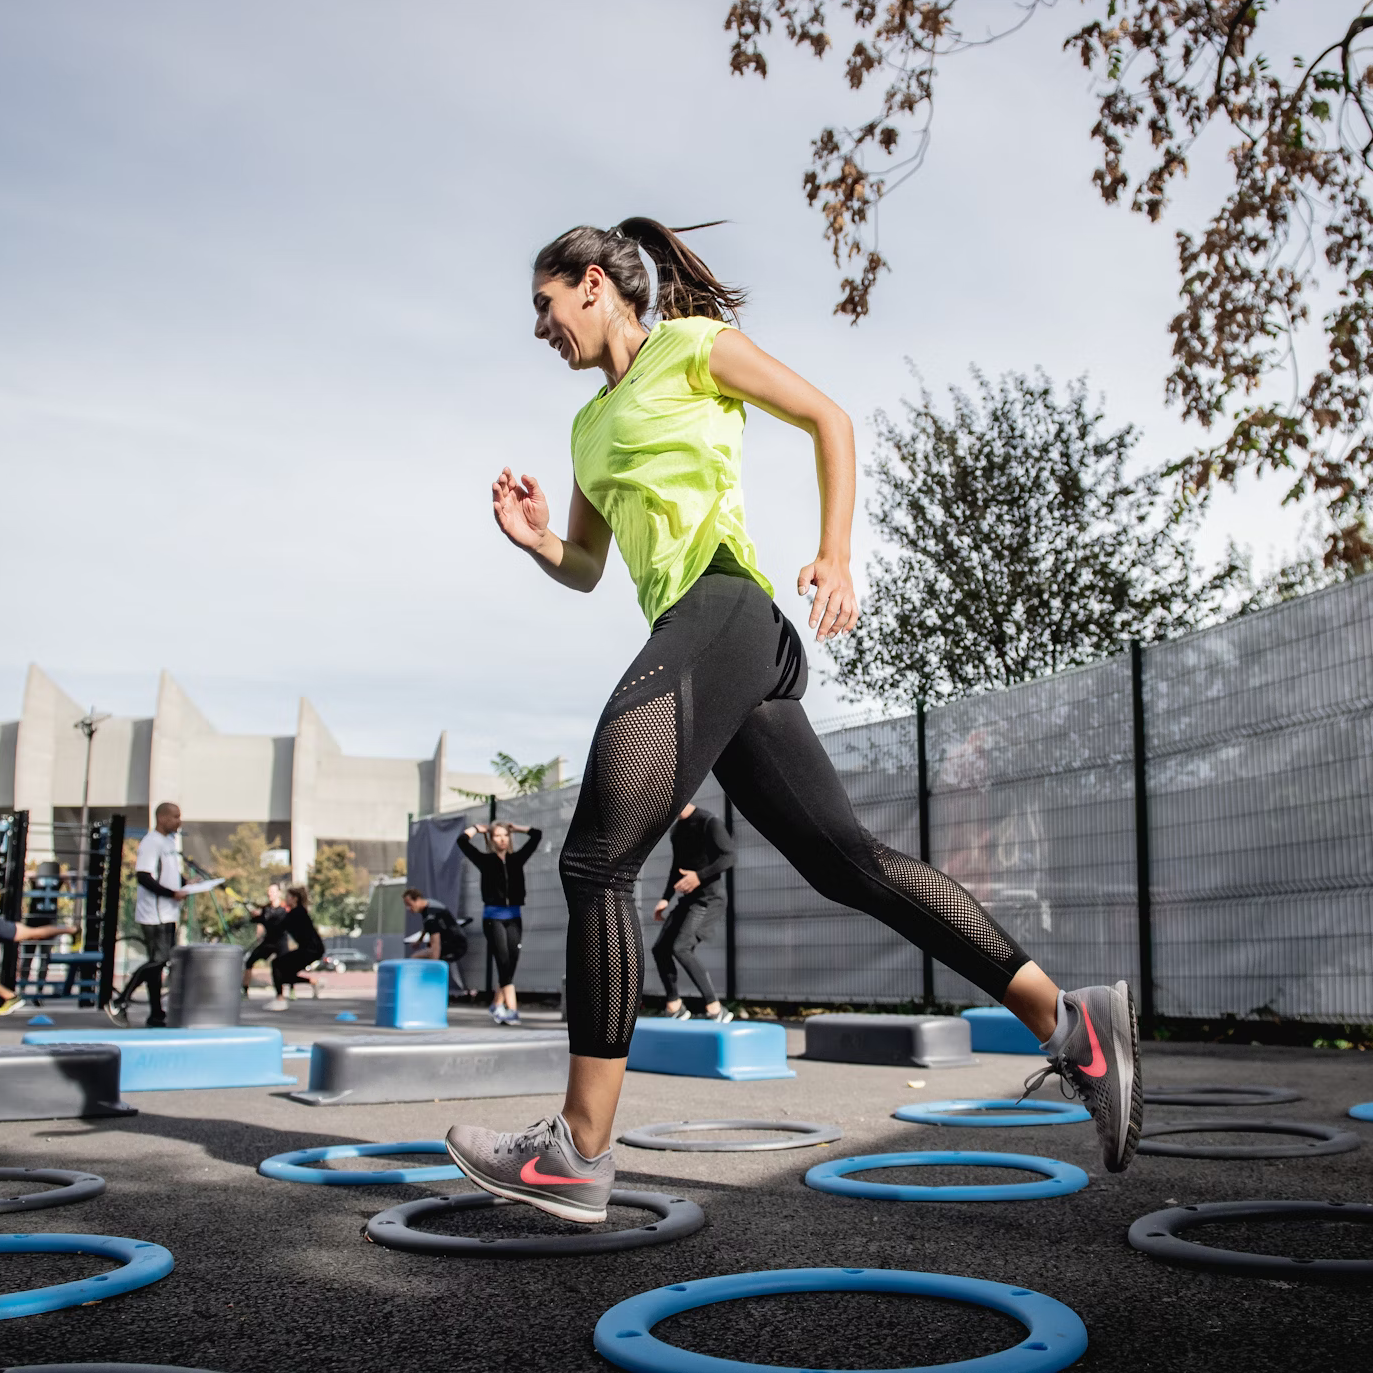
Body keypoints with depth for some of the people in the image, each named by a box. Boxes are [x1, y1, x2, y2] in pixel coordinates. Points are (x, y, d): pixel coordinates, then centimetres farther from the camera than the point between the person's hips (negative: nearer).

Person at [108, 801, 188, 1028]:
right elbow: (143, 877, -21)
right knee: (157, 960, -11)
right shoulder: (151, 842, -14)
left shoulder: (169, 841, 16)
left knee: (160, 961, 9)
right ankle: (119, 1002, 0)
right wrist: (172, 894, -22)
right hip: (154, 914, -9)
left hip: (168, 913, 9)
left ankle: (156, 1016, 13)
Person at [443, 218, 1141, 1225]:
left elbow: (829, 419, 5)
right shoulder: (591, 423, 29)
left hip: (720, 609, -9)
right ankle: (1070, 1022, 5)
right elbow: (585, 570, 30)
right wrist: (535, 541, 7)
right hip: (700, 639, 9)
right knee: (846, 859, 2)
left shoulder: (691, 345, 7)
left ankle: (581, 1153, -8)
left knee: (597, 860, -13)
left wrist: (836, 556, -7)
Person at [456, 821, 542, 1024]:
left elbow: (537, 834, 9)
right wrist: (478, 828, 9)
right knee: (503, 962, -11)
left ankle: (498, 1004, 20)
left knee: (511, 962, 3)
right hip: (493, 917, -3)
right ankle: (511, 1008, -15)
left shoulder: (516, 859, 8)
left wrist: (515, 828, 16)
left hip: (514, 917, 3)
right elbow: (462, 840, -6)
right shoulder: (486, 860, 1)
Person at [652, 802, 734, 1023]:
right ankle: (674, 1009, 15)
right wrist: (666, 898, 13)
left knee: (681, 949, -23)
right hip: (688, 899, 9)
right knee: (660, 948, 3)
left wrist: (700, 876, -28)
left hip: (709, 899, -9)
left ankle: (715, 1010, -19)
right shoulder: (676, 829, 16)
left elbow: (728, 857, -18)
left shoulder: (710, 822, -10)